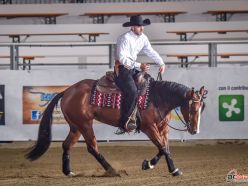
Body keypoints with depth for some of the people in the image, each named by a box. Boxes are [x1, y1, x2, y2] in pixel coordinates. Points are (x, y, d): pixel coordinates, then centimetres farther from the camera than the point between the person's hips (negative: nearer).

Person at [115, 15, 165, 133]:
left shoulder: (143, 38, 5)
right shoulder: (125, 38, -19)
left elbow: (151, 52, 13)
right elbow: (122, 58, -25)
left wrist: (161, 63, -2)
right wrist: (139, 66, -29)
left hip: (133, 68, 9)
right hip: (122, 69, -9)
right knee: (132, 92, -27)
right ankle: (123, 124, -22)